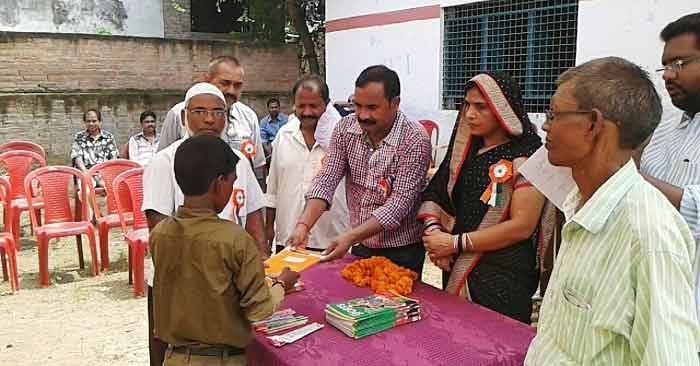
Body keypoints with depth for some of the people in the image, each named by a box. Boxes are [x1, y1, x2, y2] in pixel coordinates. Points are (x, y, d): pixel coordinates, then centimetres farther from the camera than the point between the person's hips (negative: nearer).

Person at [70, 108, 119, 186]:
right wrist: (85, 171, -14)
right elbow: (77, 157, 4)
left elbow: (114, 157, 10)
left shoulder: (109, 137, 16)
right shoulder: (79, 137, 14)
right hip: (86, 172, 0)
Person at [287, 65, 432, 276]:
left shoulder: (415, 140, -19)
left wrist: (350, 237, -30)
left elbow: (400, 203, -23)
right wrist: (303, 225, -23)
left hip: (401, 253, -4)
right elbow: (326, 181, -8)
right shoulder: (345, 128, -5)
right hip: (360, 247, 4)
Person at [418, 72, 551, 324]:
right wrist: (433, 230, -11)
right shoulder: (465, 149, 8)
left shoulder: (526, 156, -11)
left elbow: (522, 226, -17)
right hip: (456, 271, 6)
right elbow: (435, 194, 10)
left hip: (503, 279, -6)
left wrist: (455, 243, -16)